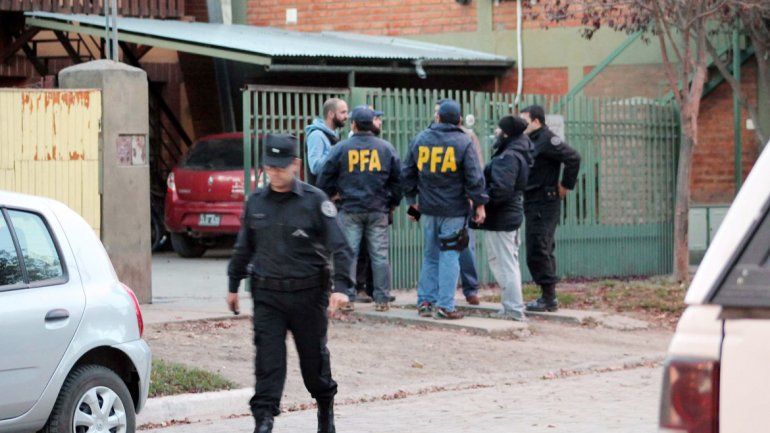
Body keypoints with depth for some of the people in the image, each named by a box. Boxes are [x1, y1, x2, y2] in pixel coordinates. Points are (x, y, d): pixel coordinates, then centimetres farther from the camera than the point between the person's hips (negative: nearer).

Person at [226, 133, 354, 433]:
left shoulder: (315, 201, -5)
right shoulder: (256, 202, 8)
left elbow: (339, 246, -8)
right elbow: (244, 248, 20)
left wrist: (341, 286, -20)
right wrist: (234, 285, 23)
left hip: (308, 294, -2)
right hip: (267, 295, 2)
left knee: (314, 357, 10)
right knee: (268, 360, -7)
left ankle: (325, 408, 34)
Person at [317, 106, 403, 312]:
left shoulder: (341, 148, -3)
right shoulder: (386, 148, 3)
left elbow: (326, 179, 1)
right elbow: (398, 178, 8)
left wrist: (326, 198, 19)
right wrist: (393, 202, 19)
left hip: (350, 209, -1)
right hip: (378, 210, 1)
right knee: (380, 254, 4)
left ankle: (347, 297, 1)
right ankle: (382, 299, 6)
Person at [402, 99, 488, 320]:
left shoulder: (420, 140, 4)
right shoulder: (463, 142, -9)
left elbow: (407, 174, 11)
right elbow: (474, 177, -10)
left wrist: (412, 200, 21)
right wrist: (479, 204, -1)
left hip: (428, 209, 4)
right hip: (454, 210, -4)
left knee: (430, 255, 15)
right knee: (449, 256, 0)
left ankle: (425, 301, 14)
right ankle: (444, 305, -3)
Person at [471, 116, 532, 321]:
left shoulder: (508, 157, -18)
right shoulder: (518, 154, 13)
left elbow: (500, 189, -27)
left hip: (500, 218, -10)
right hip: (512, 214, 10)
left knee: (504, 264, -6)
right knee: (509, 263, 17)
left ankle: (514, 309, -5)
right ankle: (512, 306, 24)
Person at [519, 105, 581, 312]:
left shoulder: (547, 140, -15)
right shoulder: (533, 140, 16)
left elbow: (573, 157, -23)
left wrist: (566, 186, -16)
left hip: (544, 204, -10)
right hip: (534, 204, 10)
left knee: (538, 252, -9)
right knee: (543, 252, 13)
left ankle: (549, 299, -5)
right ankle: (548, 297, 18)